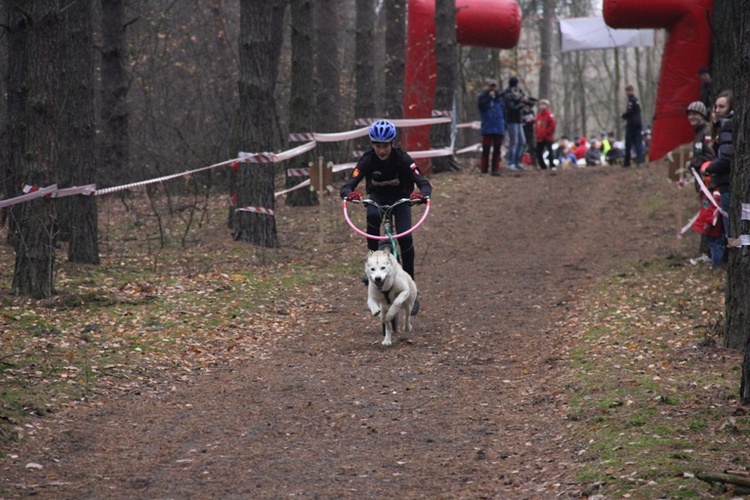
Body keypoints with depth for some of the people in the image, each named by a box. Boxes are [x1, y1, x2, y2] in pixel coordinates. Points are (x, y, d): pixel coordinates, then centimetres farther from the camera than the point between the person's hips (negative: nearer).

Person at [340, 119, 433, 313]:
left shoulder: (402, 158, -26)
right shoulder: (367, 160, -23)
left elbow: (424, 183, -34)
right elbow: (347, 186, -32)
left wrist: (423, 194, -57)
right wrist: (349, 194, -56)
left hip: (400, 198, -1)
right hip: (377, 197, 1)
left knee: (405, 238, -21)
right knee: (373, 216, -36)